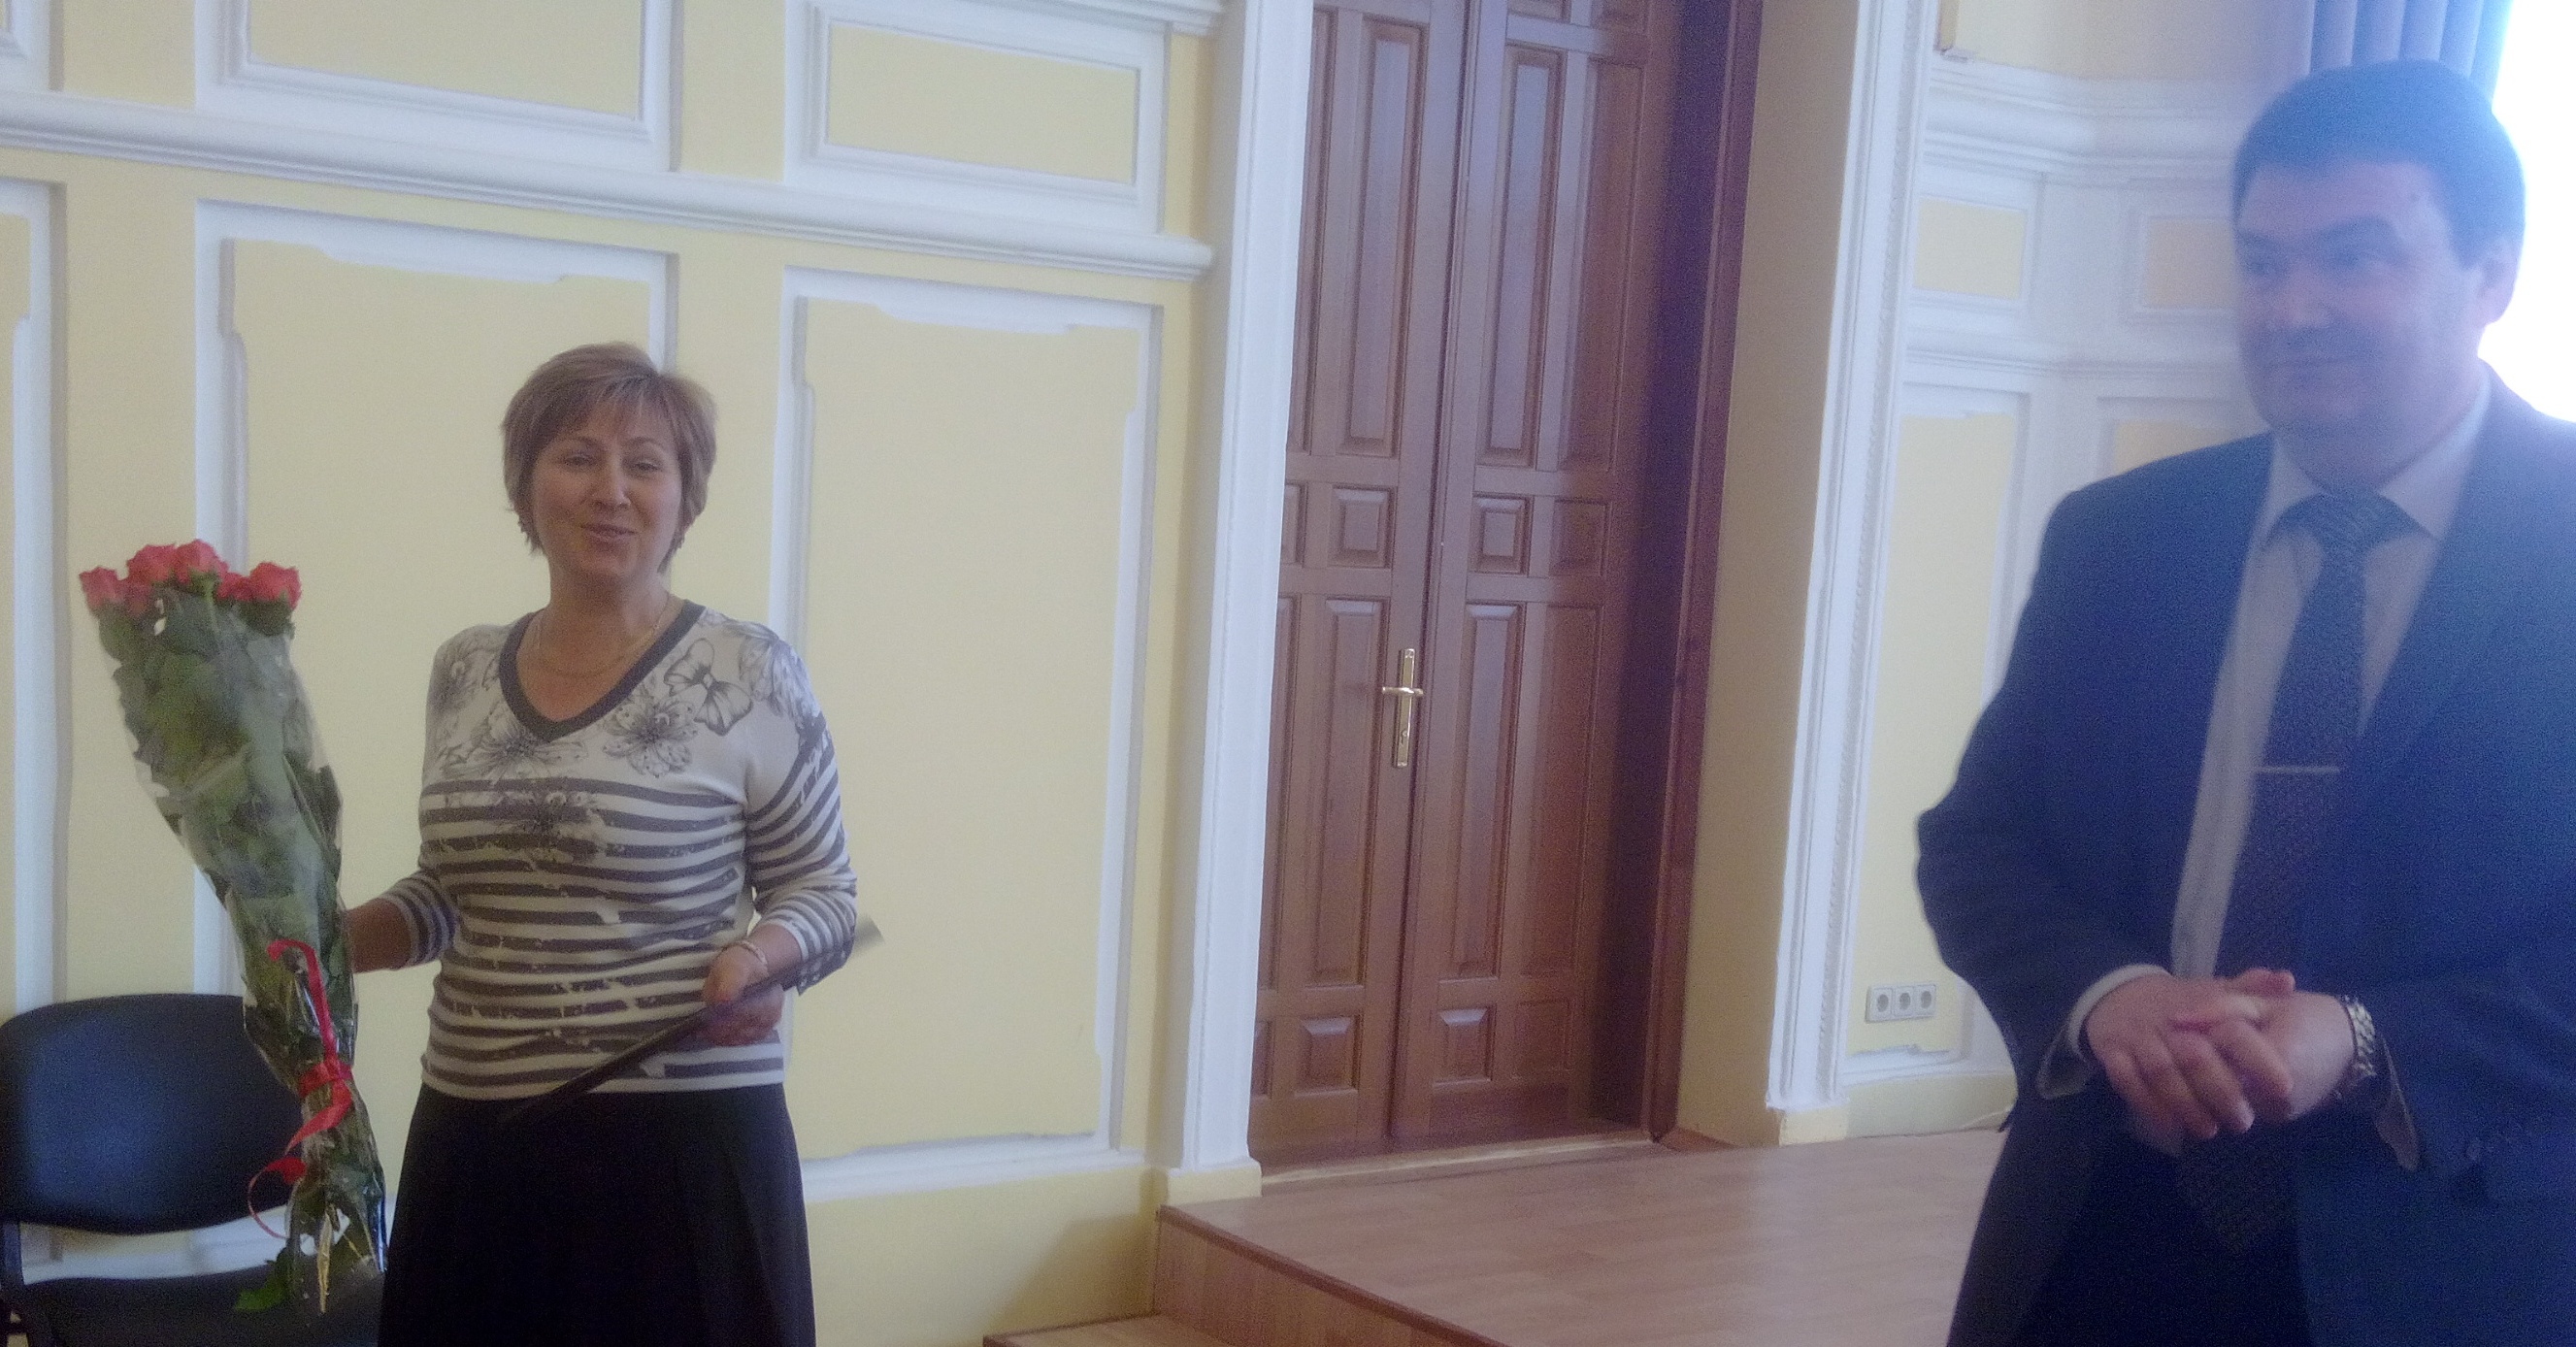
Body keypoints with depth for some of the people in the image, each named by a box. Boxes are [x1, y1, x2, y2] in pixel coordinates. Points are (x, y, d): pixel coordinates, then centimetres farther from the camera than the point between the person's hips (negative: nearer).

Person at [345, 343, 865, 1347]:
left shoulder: (749, 673, -8)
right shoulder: (463, 669, 7)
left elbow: (824, 897, -2)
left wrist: (762, 956, -21)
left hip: (682, 1139, -4)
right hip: (477, 1138, 5)